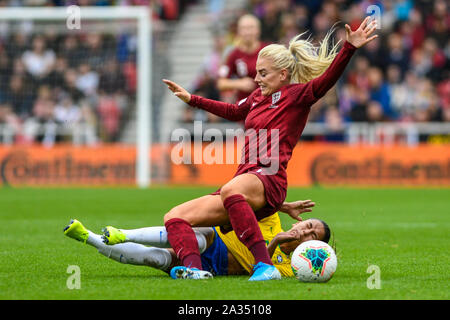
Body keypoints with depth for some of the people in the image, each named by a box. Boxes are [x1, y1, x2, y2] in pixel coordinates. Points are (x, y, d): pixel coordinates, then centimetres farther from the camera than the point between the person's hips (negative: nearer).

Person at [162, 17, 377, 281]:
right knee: (175, 218, -2)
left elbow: (325, 81, -18)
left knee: (231, 190, -45)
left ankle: (265, 266, -48)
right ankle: (193, 267, -30)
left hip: (269, 181, -9)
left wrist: (350, 48, -33)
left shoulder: (297, 95, 0)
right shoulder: (258, 97, 24)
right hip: (245, 180, 9)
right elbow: (233, 111, 43)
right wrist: (191, 99, 50)